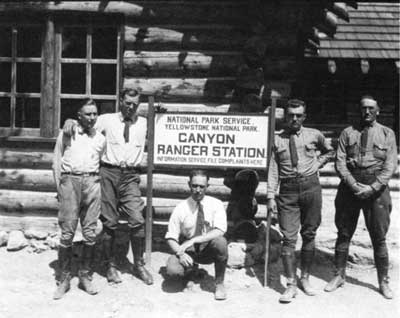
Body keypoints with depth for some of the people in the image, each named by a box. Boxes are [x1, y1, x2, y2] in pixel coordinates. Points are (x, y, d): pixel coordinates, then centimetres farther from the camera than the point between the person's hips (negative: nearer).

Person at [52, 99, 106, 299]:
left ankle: (85, 276, 13)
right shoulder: (66, 133, 9)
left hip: (91, 182, 2)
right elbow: (56, 162, 9)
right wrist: (59, 187, 2)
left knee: (90, 233, 1)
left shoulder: (101, 139, 15)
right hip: (70, 180, -2)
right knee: (67, 233, -4)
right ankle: (64, 279, 6)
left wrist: (96, 183, 7)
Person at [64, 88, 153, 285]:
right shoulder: (107, 120, 6)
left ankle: (139, 265, 7)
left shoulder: (143, 123, 13)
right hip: (109, 172, -1)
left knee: (137, 220, -10)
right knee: (109, 222, 3)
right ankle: (111, 266, 18)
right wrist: (71, 121, -12)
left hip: (130, 176, 1)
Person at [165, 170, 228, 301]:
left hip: (209, 249, -1)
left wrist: (193, 240, -32)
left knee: (220, 242, -35)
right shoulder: (180, 208, -9)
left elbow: (219, 231, -24)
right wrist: (180, 253, -28)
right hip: (188, 251, 1)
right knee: (172, 270, -29)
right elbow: (171, 237, -7)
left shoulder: (216, 204, -10)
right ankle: (191, 269, 11)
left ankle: (219, 284, -11)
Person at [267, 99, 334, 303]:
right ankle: (291, 285, 2)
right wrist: (270, 196, -5)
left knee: (309, 235, 8)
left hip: (311, 187, 1)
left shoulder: (314, 135, 7)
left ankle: (305, 279, 22)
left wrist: (317, 163, 8)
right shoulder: (277, 139, 4)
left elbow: (329, 152, 26)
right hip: (288, 190, -1)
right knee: (289, 238, -4)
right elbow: (273, 170, 2)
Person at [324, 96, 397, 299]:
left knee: (379, 238, 3)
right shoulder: (348, 133, 6)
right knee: (344, 234, 8)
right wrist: (354, 185, -12)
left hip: (376, 189, -1)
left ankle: (383, 282, 16)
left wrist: (372, 188, -14)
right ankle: (339, 275, 21)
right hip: (349, 187, 1)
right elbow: (340, 162, 0)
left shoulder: (387, 134, 5)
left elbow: (390, 165, -3)